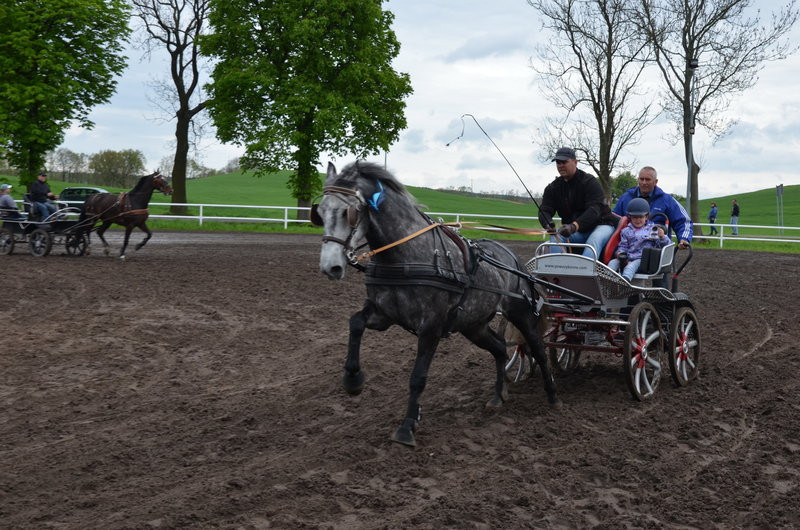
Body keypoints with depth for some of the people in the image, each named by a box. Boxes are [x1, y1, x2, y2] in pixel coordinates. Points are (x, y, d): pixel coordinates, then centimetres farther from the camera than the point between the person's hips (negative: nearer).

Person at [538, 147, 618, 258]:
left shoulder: (590, 182, -12)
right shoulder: (553, 187, 6)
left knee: (594, 241, -36)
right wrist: (548, 223, -30)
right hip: (578, 232, 5)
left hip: (601, 225, -5)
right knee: (556, 237, -22)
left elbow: (594, 210, -25)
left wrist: (574, 226, -43)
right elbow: (544, 210, -3)